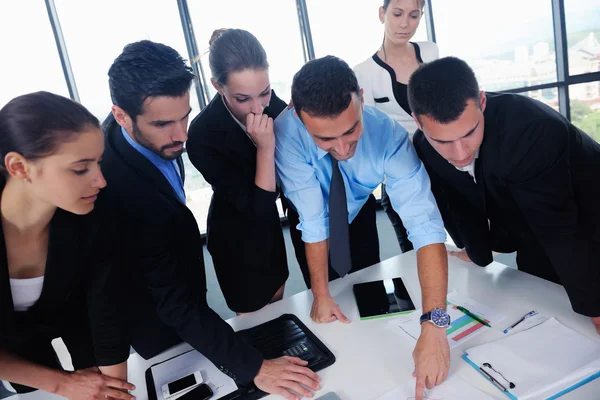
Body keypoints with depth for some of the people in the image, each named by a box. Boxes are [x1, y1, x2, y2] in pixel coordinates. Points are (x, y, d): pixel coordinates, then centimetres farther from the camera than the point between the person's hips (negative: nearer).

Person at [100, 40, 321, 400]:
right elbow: (174, 302, -37)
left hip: (175, 291, 7)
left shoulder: (153, 135, -17)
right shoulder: (120, 185, -41)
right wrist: (253, 368, -37)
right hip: (161, 329, -7)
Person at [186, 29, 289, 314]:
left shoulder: (268, 101, -16)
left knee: (278, 307, 28)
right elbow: (258, 206, -29)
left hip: (268, 223, 6)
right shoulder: (204, 135, -32)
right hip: (237, 237, -5)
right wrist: (265, 148, -38)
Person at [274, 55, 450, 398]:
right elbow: (313, 218, -33)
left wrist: (433, 324, -53)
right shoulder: (287, 134, -40)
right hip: (312, 219, 0)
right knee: (331, 308, 13)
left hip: (359, 210, 1)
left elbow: (426, 226, -45)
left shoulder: (388, 135, -38)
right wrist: (321, 294, -28)